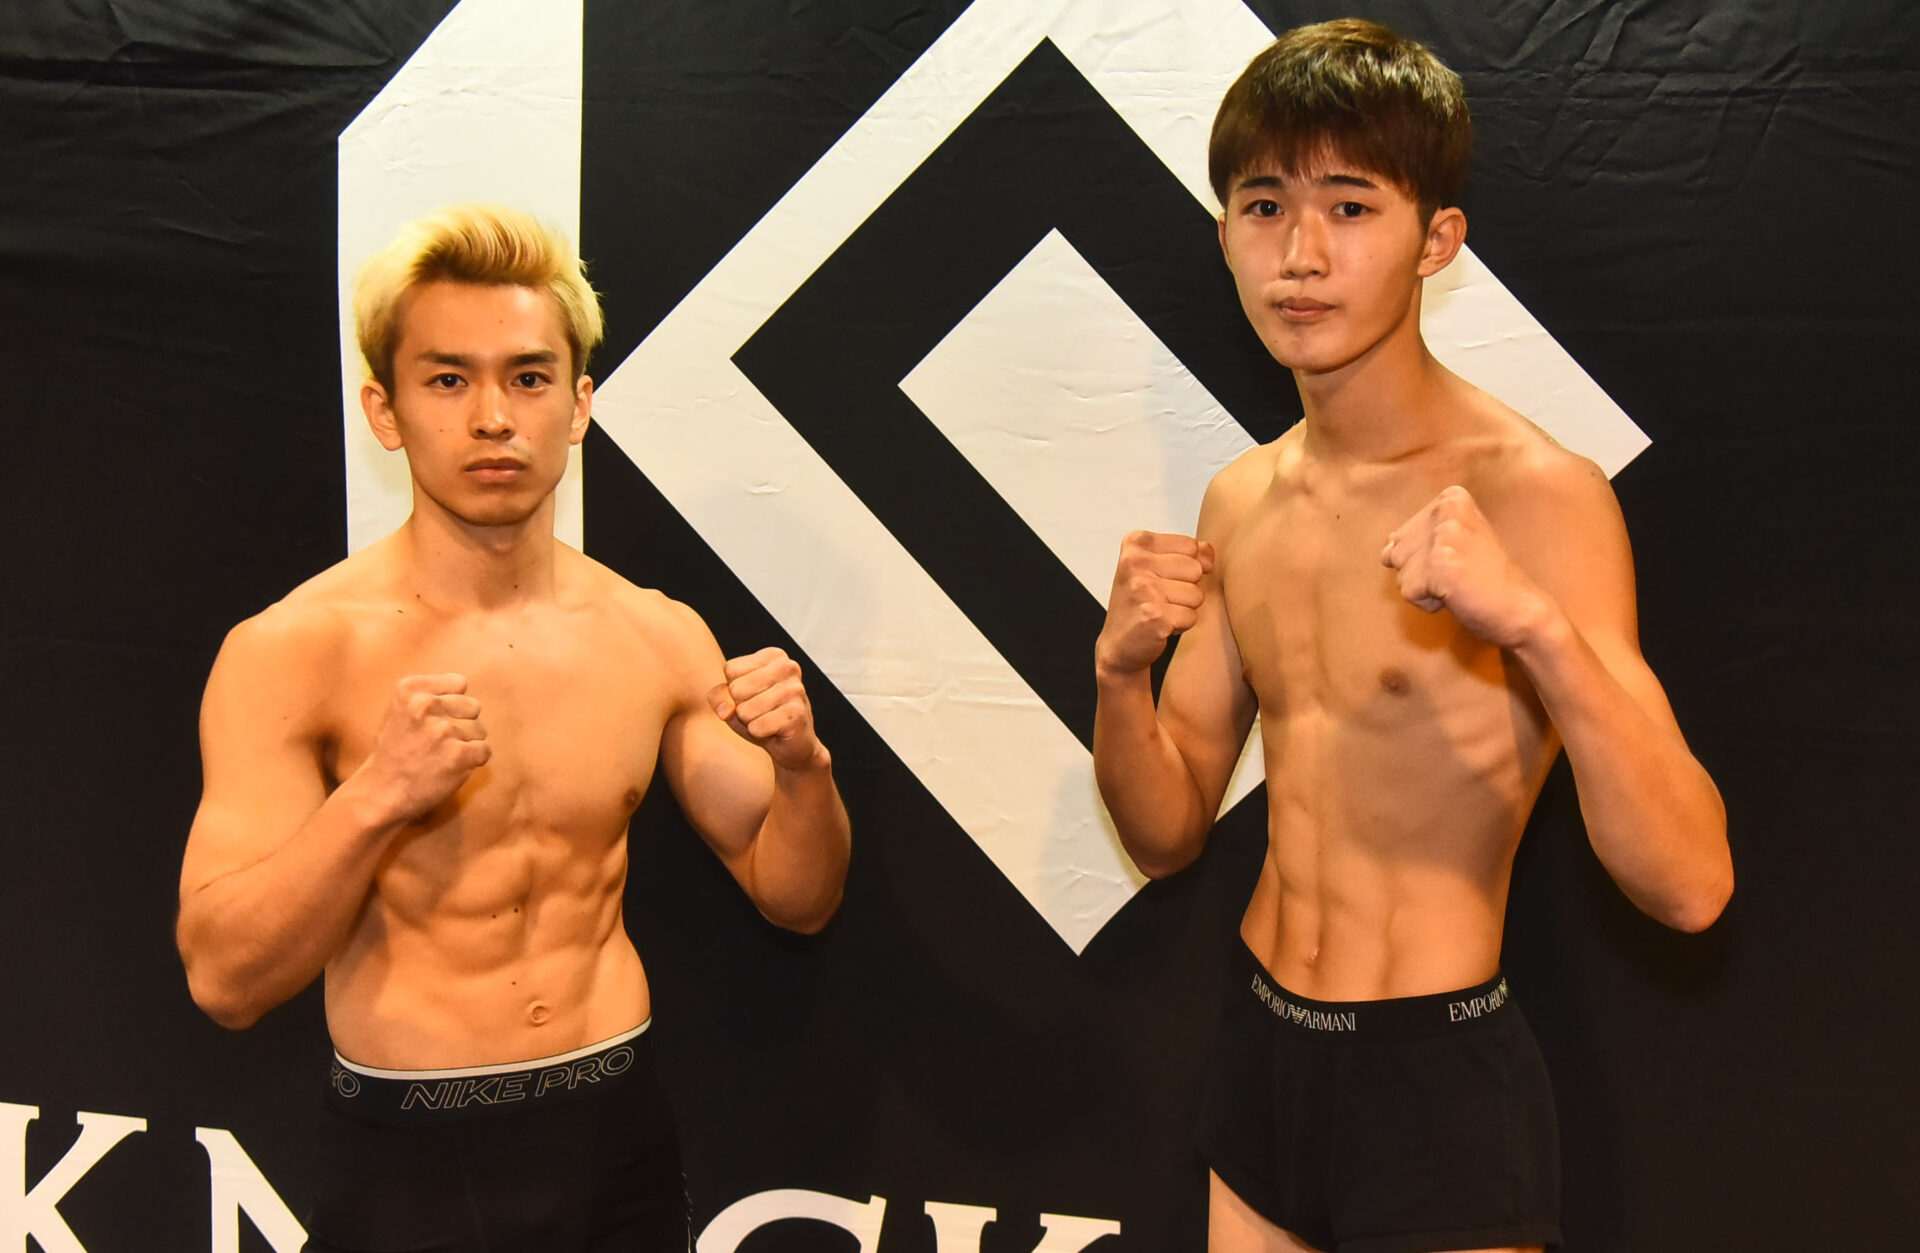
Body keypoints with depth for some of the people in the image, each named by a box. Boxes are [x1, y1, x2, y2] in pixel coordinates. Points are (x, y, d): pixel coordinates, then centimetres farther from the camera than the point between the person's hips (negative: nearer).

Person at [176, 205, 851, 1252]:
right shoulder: (287, 653, -12)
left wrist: (803, 770, -17)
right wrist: (374, 800, -29)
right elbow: (224, 983, -15)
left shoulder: (661, 639, -3)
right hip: (407, 1163, -3)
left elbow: (794, 898, 3)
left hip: (620, 1134, 3)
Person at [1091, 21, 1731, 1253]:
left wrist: (1537, 625, -34)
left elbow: (1691, 885, -21)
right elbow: (1170, 832, 6)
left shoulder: (1536, 494, -16)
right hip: (1260, 1049, 6)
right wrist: (1122, 671, -12)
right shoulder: (1242, 502, 3)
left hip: (1444, 1076, -5)